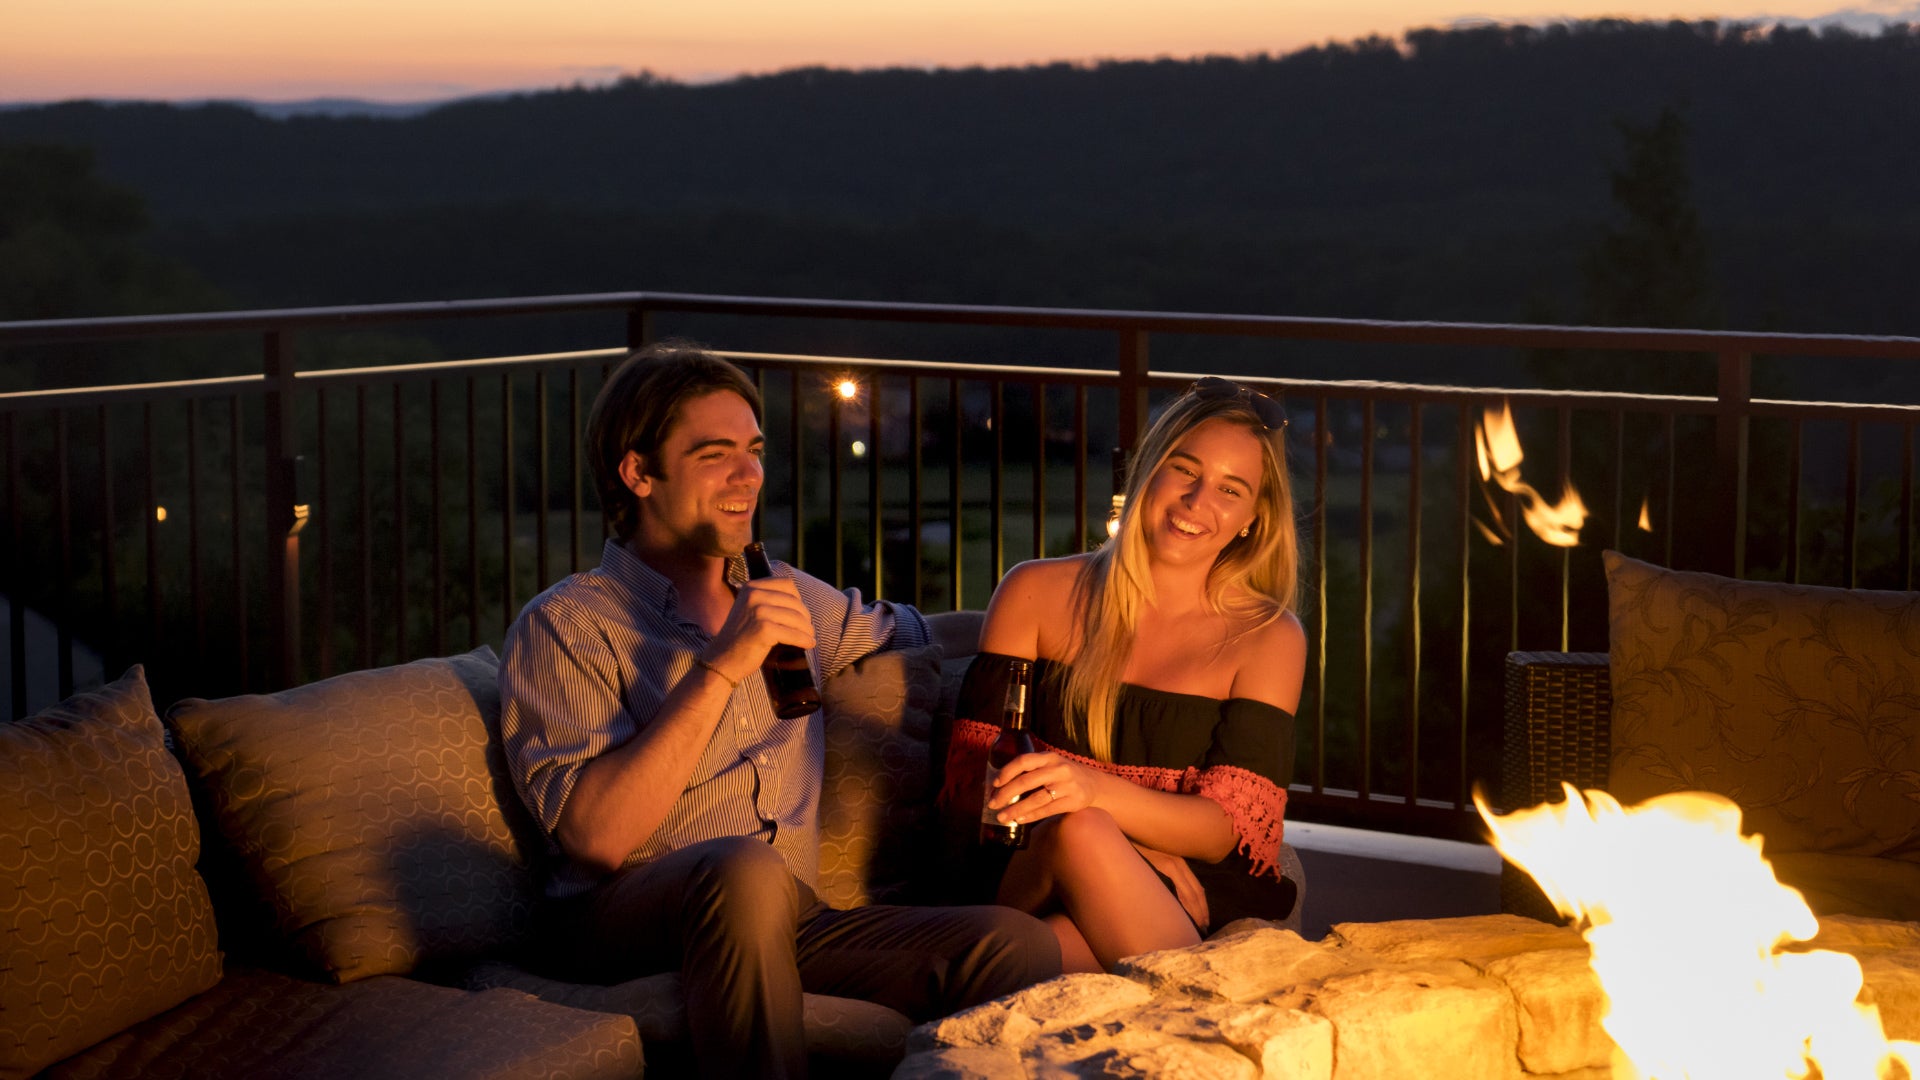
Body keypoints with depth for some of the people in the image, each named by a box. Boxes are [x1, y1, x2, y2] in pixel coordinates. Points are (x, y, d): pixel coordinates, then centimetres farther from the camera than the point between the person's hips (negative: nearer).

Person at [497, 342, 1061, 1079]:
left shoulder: (783, 596, 19)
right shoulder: (563, 627, -1)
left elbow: (900, 629, 41)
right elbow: (598, 836, -15)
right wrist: (720, 669, -17)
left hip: (786, 925, 5)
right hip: (623, 929, -5)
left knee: (1018, 943, -20)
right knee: (747, 870, -39)